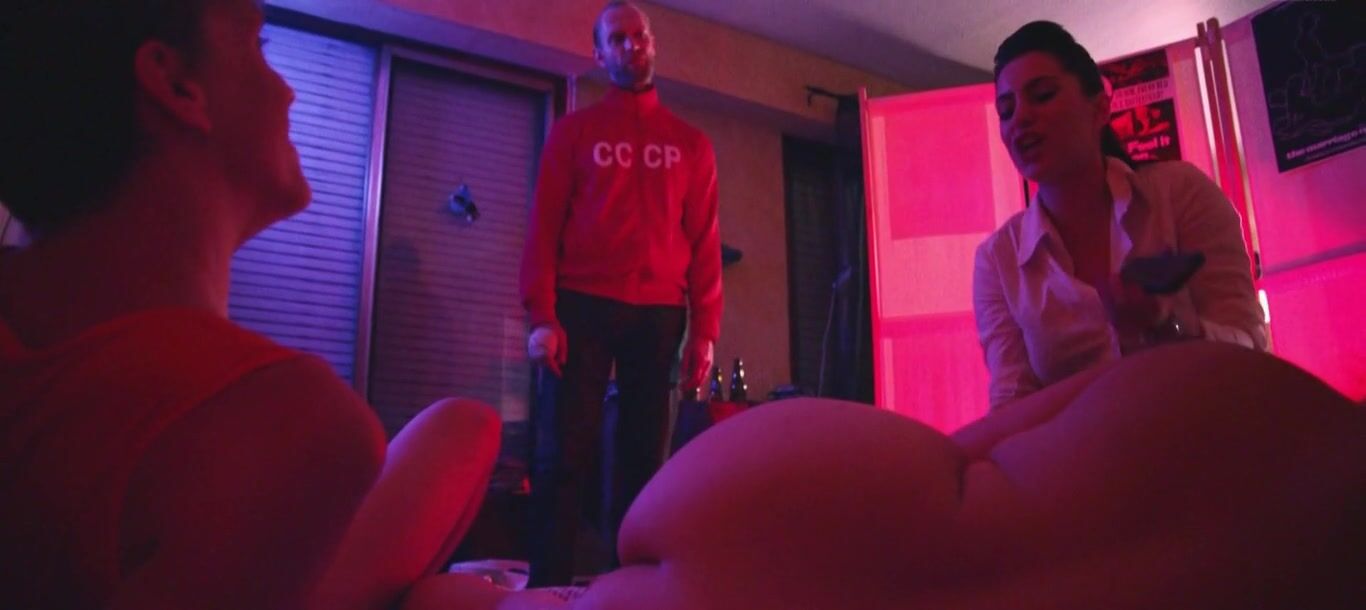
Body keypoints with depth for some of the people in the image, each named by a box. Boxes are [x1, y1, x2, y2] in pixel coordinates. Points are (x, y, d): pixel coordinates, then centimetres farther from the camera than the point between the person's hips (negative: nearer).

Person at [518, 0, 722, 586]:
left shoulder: (690, 143, 14)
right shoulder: (574, 131, 10)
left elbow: (704, 240, 9)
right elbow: (544, 225, 3)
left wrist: (704, 329, -1)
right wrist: (542, 315, -9)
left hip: (660, 313, 2)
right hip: (583, 306, -1)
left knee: (644, 455, 5)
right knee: (563, 453, -5)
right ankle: (548, 584, 2)